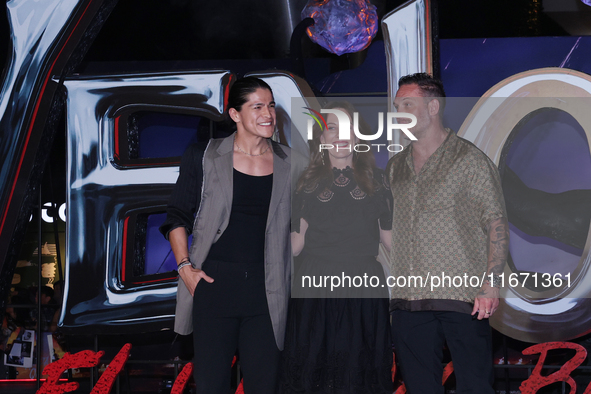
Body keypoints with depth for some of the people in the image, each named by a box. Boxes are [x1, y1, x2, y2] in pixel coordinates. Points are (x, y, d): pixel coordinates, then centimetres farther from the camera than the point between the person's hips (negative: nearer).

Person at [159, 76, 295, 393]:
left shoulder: (288, 163, 8)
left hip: (265, 288, 2)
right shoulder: (205, 157, 1)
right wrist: (185, 266, -3)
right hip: (214, 282, -2)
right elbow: (177, 215, 7)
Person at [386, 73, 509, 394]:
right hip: (407, 301, 5)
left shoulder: (470, 160, -1)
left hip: (462, 297, -5)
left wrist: (490, 284, -14)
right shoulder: (395, 168, 15)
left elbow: (497, 224, -5)